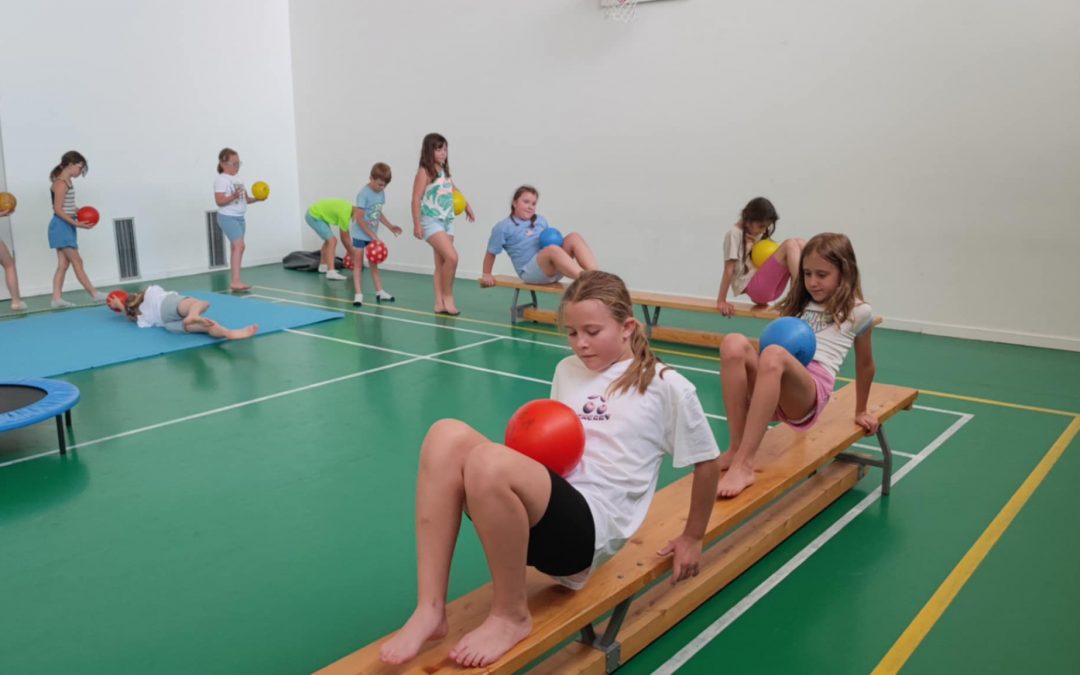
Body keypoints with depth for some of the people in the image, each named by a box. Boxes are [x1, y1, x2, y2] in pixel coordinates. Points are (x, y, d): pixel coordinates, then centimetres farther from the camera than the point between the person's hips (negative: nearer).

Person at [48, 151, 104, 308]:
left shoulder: (66, 181, 13)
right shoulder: (61, 183, -15)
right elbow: (58, 209, -19)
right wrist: (76, 223, -23)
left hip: (66, 227, 9)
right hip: (62, 227, -9)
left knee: (63, 264, 8)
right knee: (77, 262, -3)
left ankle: (56, 298, 9)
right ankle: (94, 294, 3)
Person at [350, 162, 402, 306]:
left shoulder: (381, 193, 0)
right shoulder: (363, 194, -20)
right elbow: (359, 219, -21)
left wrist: (390, 226, 11)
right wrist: (373, 236, -21)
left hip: (372, 235, 6)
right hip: (360, 234, -6)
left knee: (374, 264, 14)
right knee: (358, 264, 0)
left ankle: (380, 292, 20)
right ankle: (358, 294, 2)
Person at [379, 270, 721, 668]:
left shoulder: (666, 387, 1)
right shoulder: (567, 371, 18)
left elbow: (707, 462, 10)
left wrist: (692, 539, 17)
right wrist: (527, 458, 9)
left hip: (592, 525, -6)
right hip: (544, 509, 6)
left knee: (489, 463, -35)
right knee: (448, 435, -22)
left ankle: (511, 616, -13)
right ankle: (430, 609, -22)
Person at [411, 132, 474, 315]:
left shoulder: (444, 171, 12)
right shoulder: (424, 172, -10)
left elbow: (453, 190, 30)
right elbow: (416, 199, -13)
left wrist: (467, 206, 27)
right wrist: (417, 225, -18)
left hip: (447, 221, 8)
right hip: (432, 222, -8)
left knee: (441, 263, 7)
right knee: (451, 257, -19)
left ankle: (440, 303, 10)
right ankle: (447, 297, -4)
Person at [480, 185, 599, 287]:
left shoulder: (541, 221, 22)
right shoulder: (503, 227, 6)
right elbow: (491, 253, 10)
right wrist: (487, 275, 8)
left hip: (554, 269, 6)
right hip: (530, 272, -6)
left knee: (574, 237, -19)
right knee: (553, 249, -37)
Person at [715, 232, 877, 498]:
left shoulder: (857, 311, 12)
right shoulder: (800, 305, 26)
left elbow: (865, 365, 21)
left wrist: (860, 412, 29)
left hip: (811, 391, -5)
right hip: (776, 390, 5)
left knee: (773, 355, -38)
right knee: (734, 343, -26)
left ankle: (744, 464, -41)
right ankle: (736, 448, -25)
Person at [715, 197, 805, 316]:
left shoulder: (757, 234, 20)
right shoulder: (734, 234, -4)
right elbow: (728, 270, -8)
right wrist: (721, 301, -10)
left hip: (770, 288, 8)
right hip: (754, 287, -8)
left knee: (800, 244, -7)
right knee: (790, 245, -20)